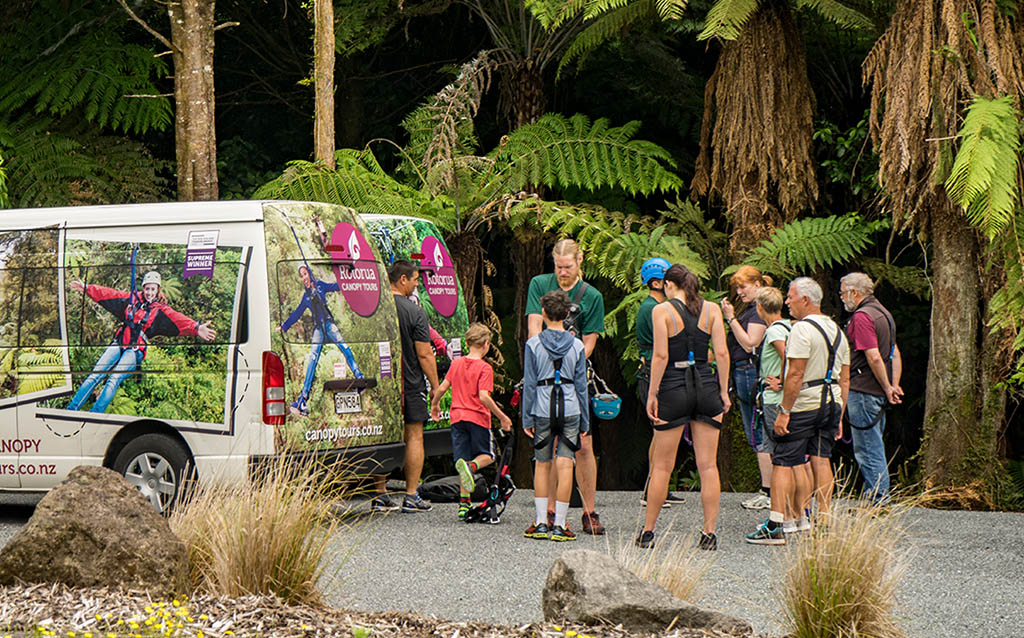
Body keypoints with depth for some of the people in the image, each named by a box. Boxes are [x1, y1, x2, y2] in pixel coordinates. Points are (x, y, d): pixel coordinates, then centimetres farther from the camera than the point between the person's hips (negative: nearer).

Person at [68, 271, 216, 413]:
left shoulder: (160, 311, 6)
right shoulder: (132, 298, 16)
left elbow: (179, 320, -10)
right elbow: (108, 294, 21)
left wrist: (196, 329, -28)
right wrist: (86, 288, 20)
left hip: (135, 350, -3)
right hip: (118, 343, 3)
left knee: (114, 379, -23)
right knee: (96, 375, -11)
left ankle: (94, 415, -27)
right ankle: (71, 409, -10)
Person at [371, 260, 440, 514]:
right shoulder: (414, 312, -12)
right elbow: (424, 354, -12)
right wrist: (435, 386, -2)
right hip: (410, 385, -4)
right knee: (414, 437, 4)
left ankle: (380, 495, 10)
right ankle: (411, 497, 3)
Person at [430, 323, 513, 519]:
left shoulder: (456, 363, 6)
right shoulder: (484, 368, -10)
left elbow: (442, 388, 5)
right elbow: (483, 397, -19)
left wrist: (435, 404, 24)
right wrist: (502, 417, -12)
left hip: (458, 417, 5)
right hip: (478, 418, -5)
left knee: (462, 460, 9)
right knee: (487, 455, 12)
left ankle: (464, 503, 3)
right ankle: (472, 466, -22)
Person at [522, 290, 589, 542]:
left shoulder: (533, 345, -2)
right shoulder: (577, 346, 2)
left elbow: (529, 385, -1)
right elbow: (581, 386, 6)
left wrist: (527, 419, 6)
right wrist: (584, 422, 12)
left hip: (542, 410, 0)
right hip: (570, 409, 0)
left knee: (542, 464, 12)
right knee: (565, 465, -2)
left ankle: (541, 523, 11)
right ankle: (559, 525, -4)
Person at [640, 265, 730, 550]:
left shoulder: (663, 310, -5)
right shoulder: (711, 310, 4)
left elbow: (660, 355, -10)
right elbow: (722, 353, -1)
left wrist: (652, 394, -5)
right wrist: (724, 391, 5)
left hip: (674, 388, -2)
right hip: (706, 386, 2)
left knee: (662, 466, 6)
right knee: (708, 465, 4)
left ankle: (648, 532, 11)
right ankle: (709, 533, 1)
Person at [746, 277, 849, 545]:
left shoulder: (802, 329, -13)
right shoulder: (836, 330, 14)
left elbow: (796, 374, -20)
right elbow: (844, 379, 15)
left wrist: (784, 411, -17)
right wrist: (839, 417, 19)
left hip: (803, 405, -8)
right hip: (831, 403, 8)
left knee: (783, 463, -4)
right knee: (821, 460, 10)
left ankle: (776, 526, -8)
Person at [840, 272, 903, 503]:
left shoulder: (862, 316, -15)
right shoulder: (882, 312, 17)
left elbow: (874, 357, -22)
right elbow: (895, 354, 19)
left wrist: (887, 388, -14)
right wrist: (894, 385, 11)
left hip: (862, 391, -10)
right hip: (877, 393, 10)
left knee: (867, 451, -5)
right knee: (873, 448, 16)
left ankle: (878, 500, -4)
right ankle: (877, 498, 20)